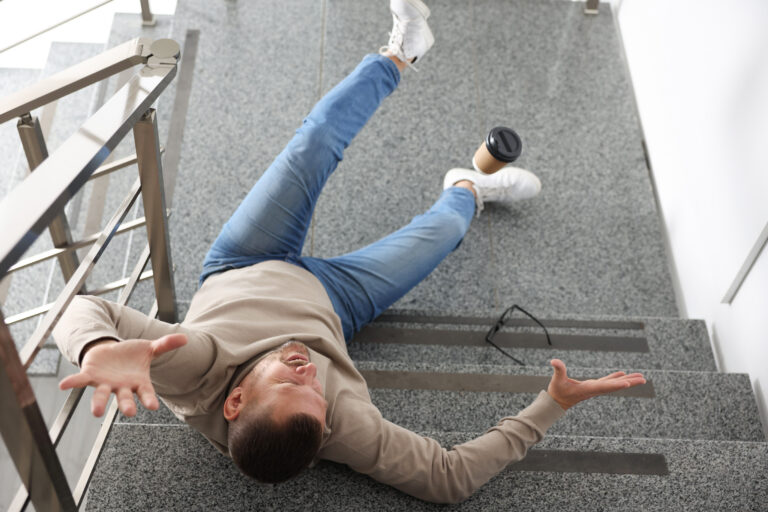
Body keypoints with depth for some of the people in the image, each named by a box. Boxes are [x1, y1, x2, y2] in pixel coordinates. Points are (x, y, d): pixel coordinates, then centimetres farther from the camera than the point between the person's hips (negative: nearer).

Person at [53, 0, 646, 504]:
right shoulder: (345, 428, -43)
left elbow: (85, 308, -44)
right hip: (331, 300, -1)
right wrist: (550, 406, -43)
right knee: (444, 227, 11)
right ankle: (466, 189, 52)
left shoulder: (194, 371, -45)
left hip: (239, 270, 2)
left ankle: (400, 53, 34)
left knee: (315, 143, 3)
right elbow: (452, 476, -36)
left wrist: (103, 348, -68)